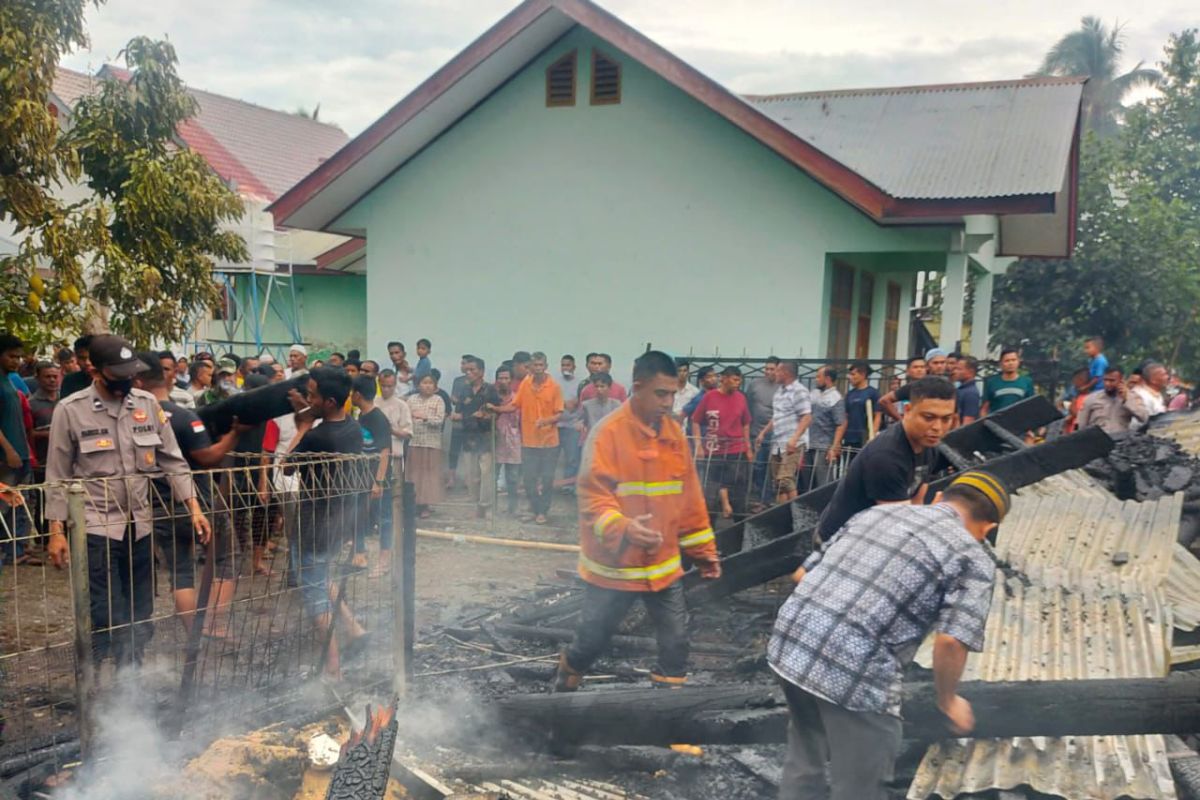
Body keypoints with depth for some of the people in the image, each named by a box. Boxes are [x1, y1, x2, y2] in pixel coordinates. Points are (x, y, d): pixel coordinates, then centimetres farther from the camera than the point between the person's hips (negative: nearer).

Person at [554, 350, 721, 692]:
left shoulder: (673, 432, 4)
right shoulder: (608, 432, -16)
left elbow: (689, 498, 10)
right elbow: (593, 497, -20)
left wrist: (703, 551, 12)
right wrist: (622, 528, -38)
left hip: (663, 565, 5)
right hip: (612, 565, -5)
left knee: (676, 641, 4)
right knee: (592, 640, 10)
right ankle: (562, 690, 38)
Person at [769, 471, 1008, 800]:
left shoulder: (876, 510, 19)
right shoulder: (972, 559, 3)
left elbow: (802, 574, 20)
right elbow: (951, 642, -10)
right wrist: (948, 701, 7)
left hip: (788, 644, 6)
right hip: (855, 674, -6)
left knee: (804, 763, 28)